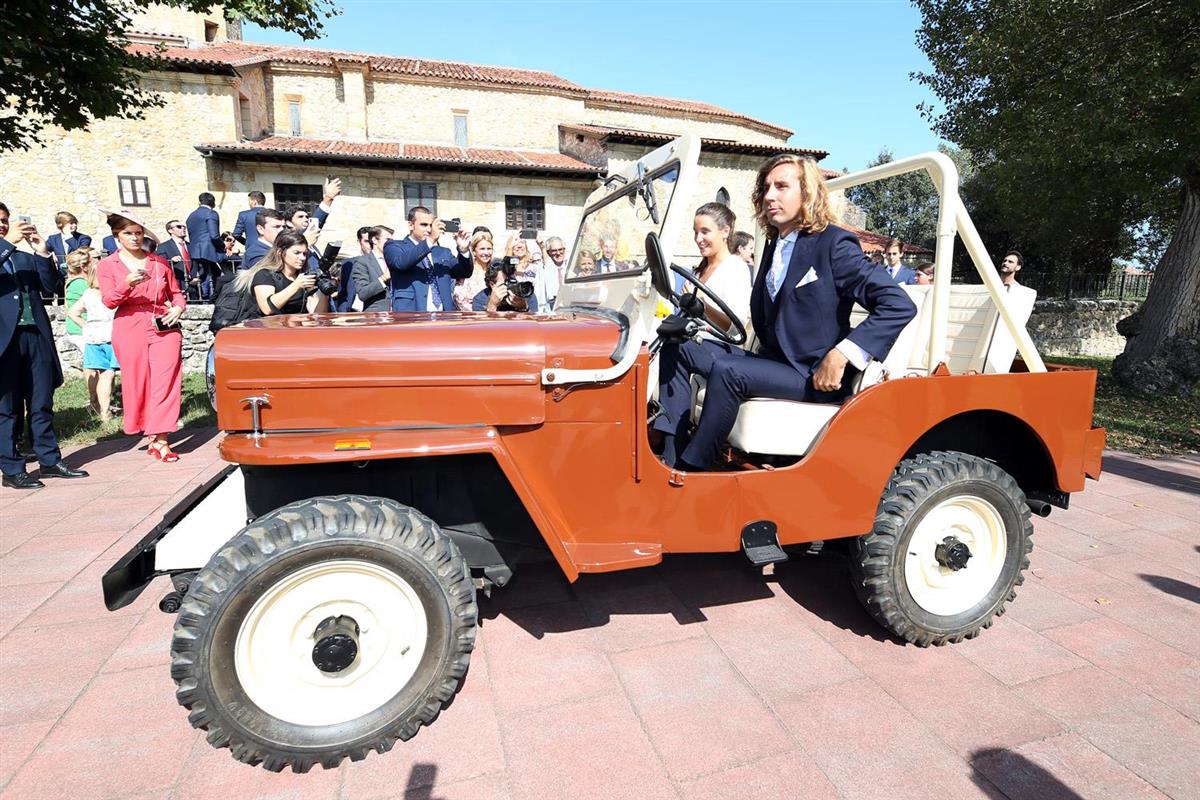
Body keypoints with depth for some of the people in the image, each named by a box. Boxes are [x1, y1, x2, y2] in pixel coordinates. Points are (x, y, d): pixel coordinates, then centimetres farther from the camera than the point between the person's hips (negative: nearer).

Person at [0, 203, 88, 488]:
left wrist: (42, 253, -3)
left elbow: (49, 285, 8)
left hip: (36, 334, 4)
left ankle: (50, 461, 15)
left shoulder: (26, 257, 19)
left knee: (42, 403, 8)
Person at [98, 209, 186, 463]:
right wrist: (127, 284, -22)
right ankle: (151, 435, 19)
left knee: (165, 383, -7)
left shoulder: (160, 262, 10)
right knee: (137, 385, 4)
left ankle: (160, 440, -5)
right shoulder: (108, 265, 6)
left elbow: (176, 292, 18)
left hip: (164, 328, 0)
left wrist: (178, 308, -4)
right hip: (130, 330, 0)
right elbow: (108, 301, -4)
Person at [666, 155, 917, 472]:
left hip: (815, 376, -8)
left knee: (726, 371, -30)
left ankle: (687, 472, -20)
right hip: (774, 360, 8)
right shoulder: (775, 245, 15)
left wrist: (841, 354, -23)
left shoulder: (834, 245, -9)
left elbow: (900, 305, -16)